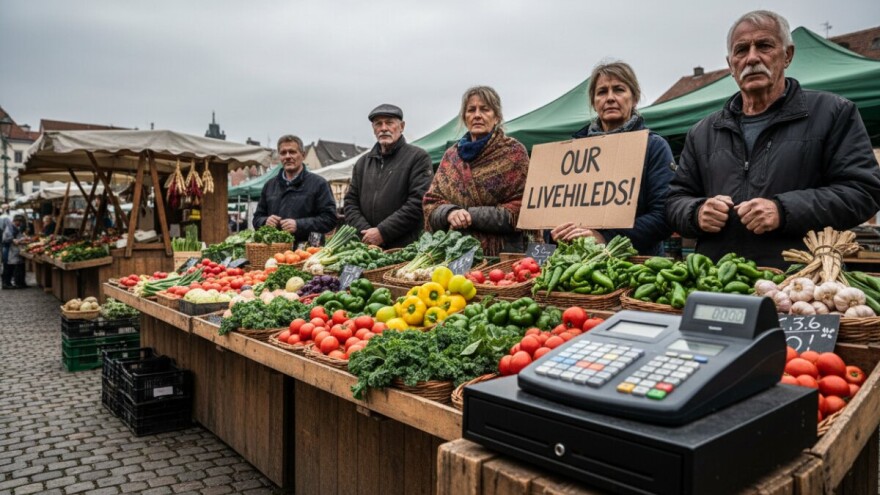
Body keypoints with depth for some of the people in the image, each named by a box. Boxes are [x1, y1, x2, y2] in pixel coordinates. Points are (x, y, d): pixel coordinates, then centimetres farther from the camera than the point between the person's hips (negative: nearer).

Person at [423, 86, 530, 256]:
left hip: (502, 253, -3)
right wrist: (449, 212, -12)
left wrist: (472, 216, -15)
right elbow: (431, 202, 10)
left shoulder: (514, 152, 0)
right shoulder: (451, 155, 13)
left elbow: (519, 209, -7)